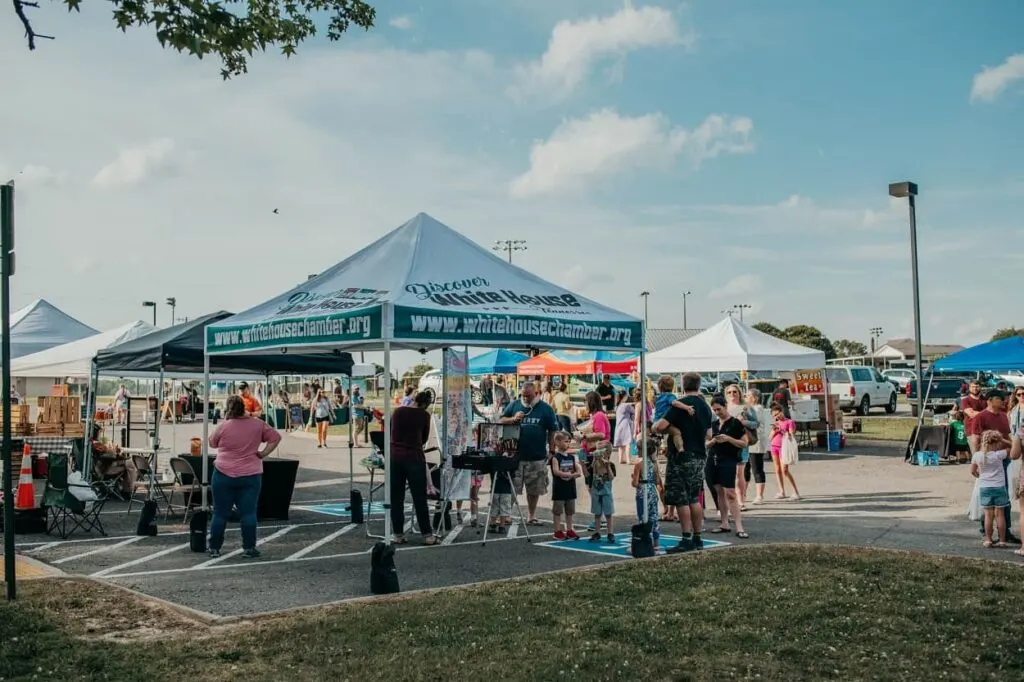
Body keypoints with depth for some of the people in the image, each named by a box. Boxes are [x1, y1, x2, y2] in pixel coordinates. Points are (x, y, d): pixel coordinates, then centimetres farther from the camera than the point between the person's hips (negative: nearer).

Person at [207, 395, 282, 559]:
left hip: (224, 475, -1)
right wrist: (264, 454, 2)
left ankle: (214, 548, 15)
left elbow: (212, 443, 8)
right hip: (250, 476, 1)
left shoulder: (224, 426, -8)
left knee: (220, 513, 8)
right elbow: (276, 437, 2)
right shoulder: (257, 424, -1)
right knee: (248, 513, 3)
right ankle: (249, 548, 2)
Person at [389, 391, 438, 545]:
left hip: (394, 457, 3)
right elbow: (425, 438, 11)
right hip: (414, 458, -3)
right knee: (420, 499, 3)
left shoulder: (397, 412, 7)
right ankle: (427, 535, 8)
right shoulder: (424, 415, -1)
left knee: (396, 498, 9)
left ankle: (398, 535, 12)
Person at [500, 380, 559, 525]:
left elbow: (552, 431, 3)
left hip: (537, 457, 0)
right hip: (515, 455, 0)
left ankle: (532, 516, 21)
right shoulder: (514, 405, 6)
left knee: (534, 489, 9)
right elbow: (502, 420, 10)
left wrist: (551, 451, -2)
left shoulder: (545, 409, 2)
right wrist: (513, 419, -10)